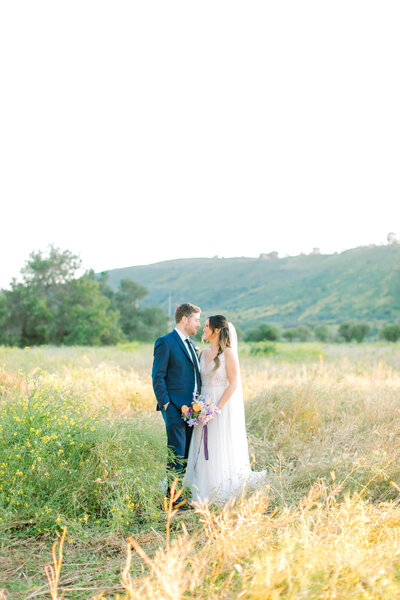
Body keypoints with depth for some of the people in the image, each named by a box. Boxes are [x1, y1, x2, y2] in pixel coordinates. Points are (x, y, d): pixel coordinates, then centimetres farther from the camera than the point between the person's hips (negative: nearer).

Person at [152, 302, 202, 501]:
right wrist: (165, 404, -14)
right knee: (176, 455, -5)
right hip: (175, 408, -8)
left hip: (192, 408, 8)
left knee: (189, 454, 11)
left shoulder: (190, 343, 17)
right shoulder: (165, 342, -8)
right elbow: (157, 376, -10)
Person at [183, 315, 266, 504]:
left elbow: (233, 384, -14)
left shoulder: (228, 353, -10)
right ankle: (205, 492, 20)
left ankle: (223, 494, 12)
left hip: (224, 406, -7)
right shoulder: (204, 354, 10)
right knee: (204, 450, 9)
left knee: (222, 448, 0)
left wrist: (217, 407, -19)